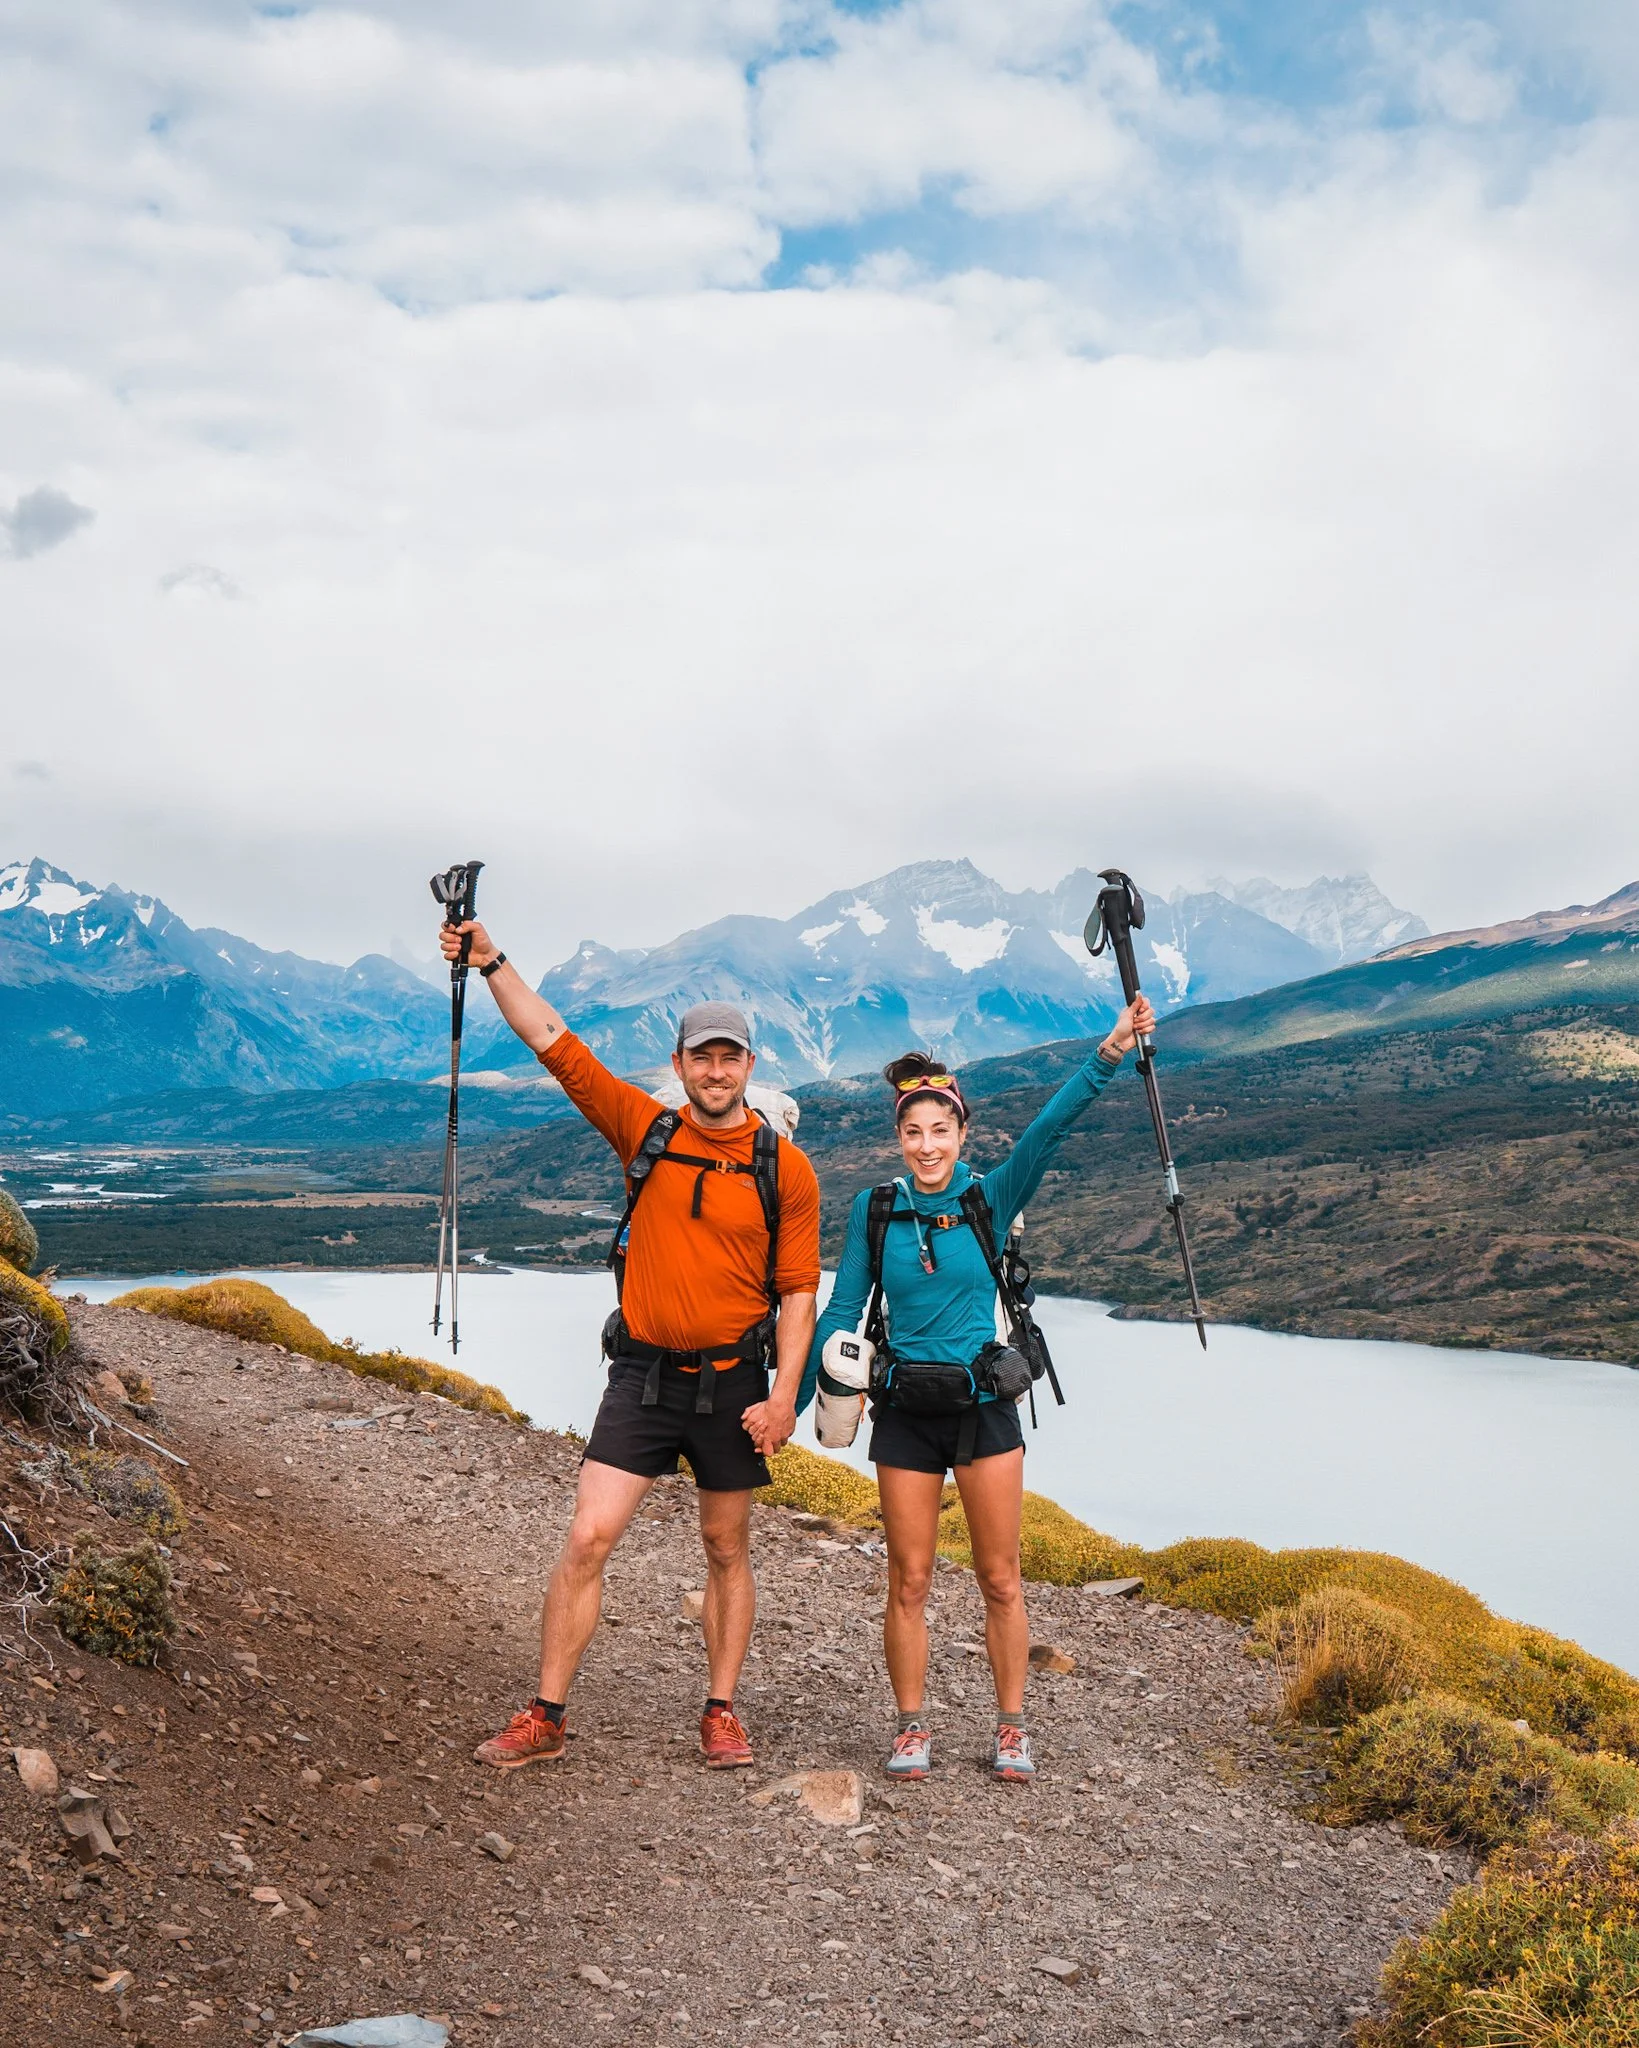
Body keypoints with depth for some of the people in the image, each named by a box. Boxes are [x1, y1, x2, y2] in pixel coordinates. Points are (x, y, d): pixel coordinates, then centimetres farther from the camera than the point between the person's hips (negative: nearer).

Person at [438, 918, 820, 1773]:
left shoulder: (784, 1167, -3)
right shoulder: (646, 1131, 0)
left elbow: (798, 1289, -2)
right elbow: (553, 1042, -3)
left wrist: (784, 1392, -10)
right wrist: (493, 963, -10)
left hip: (732, 1381, 0)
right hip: (642, 1374, 1)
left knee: (727, 1552, 12)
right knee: (587, 1539, -4)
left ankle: (721, 1713, 25)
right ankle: (546, 1718, 6)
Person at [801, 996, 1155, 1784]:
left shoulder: (992, 1199, -4)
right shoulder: (874, 1209, -1)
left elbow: (1050, 1127, -18)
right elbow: (841, 1311, 3)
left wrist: (1110, 1053, -32)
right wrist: (792, 1399, 2)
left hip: (984, 1406, 0)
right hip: (906, 1413, 1)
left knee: (999, 1579, 7)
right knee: (908, 1582, 6)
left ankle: (1011, 1727, 21)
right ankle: (911, 1727, 22)